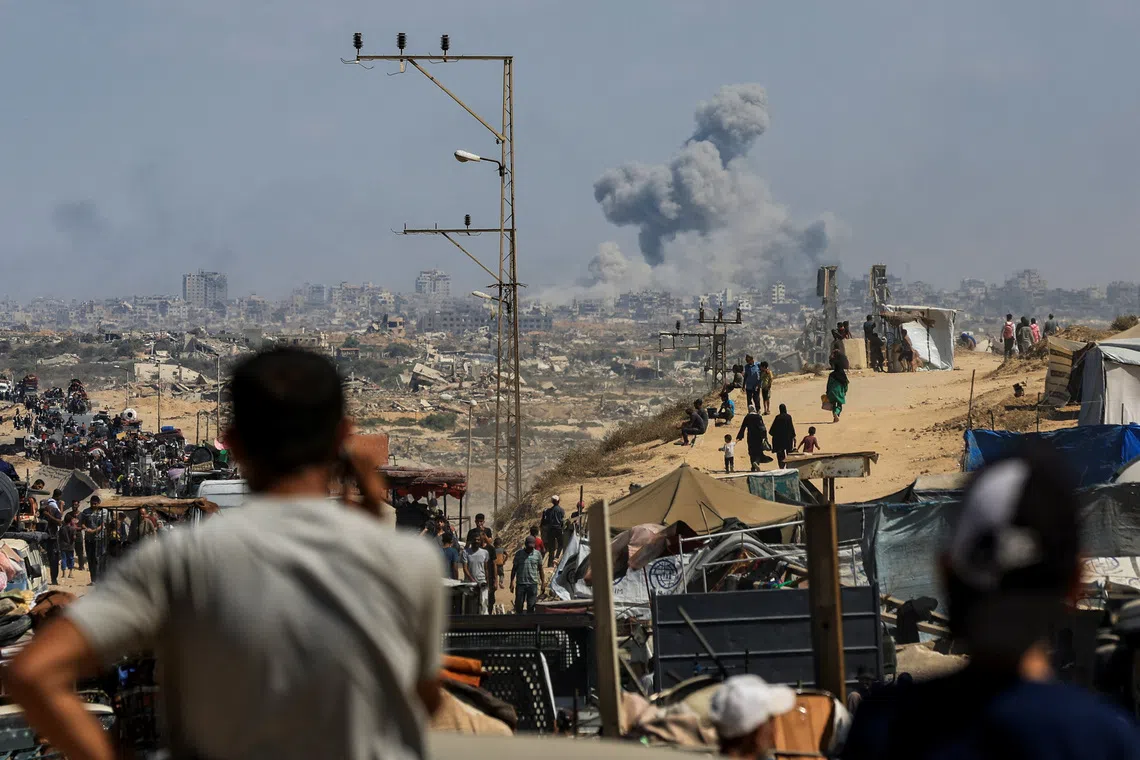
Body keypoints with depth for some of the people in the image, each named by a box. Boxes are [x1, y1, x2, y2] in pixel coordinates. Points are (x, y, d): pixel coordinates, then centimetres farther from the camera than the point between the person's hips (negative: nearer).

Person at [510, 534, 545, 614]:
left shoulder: (537, 554, 4)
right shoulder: (519, 554, 2)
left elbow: (540, 569, 9)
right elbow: (514, 569, 7)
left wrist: (543, 583, 6)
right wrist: (512, 582, 1)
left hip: (533, 584, 0)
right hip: (520, 583, 0)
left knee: (531, 607, 1)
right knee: (519, 605, 2)